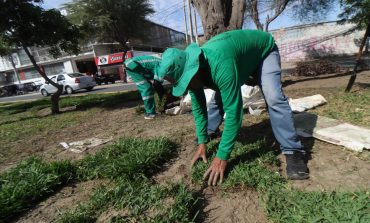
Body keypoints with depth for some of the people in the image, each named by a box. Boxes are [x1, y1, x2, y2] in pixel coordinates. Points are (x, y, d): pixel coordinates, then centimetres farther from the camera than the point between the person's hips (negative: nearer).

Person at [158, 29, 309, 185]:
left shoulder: (220, 64, -46)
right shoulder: (191, 69, -21)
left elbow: (233, 111, -45)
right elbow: (198, 107, -12)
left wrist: (222, 156, -39)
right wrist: (202, 143, -12)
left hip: (264, 50, -6)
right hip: (242, 56, 7)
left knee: (273, 98, -27)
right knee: (220, 97, 4)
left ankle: (293, 151, -15)